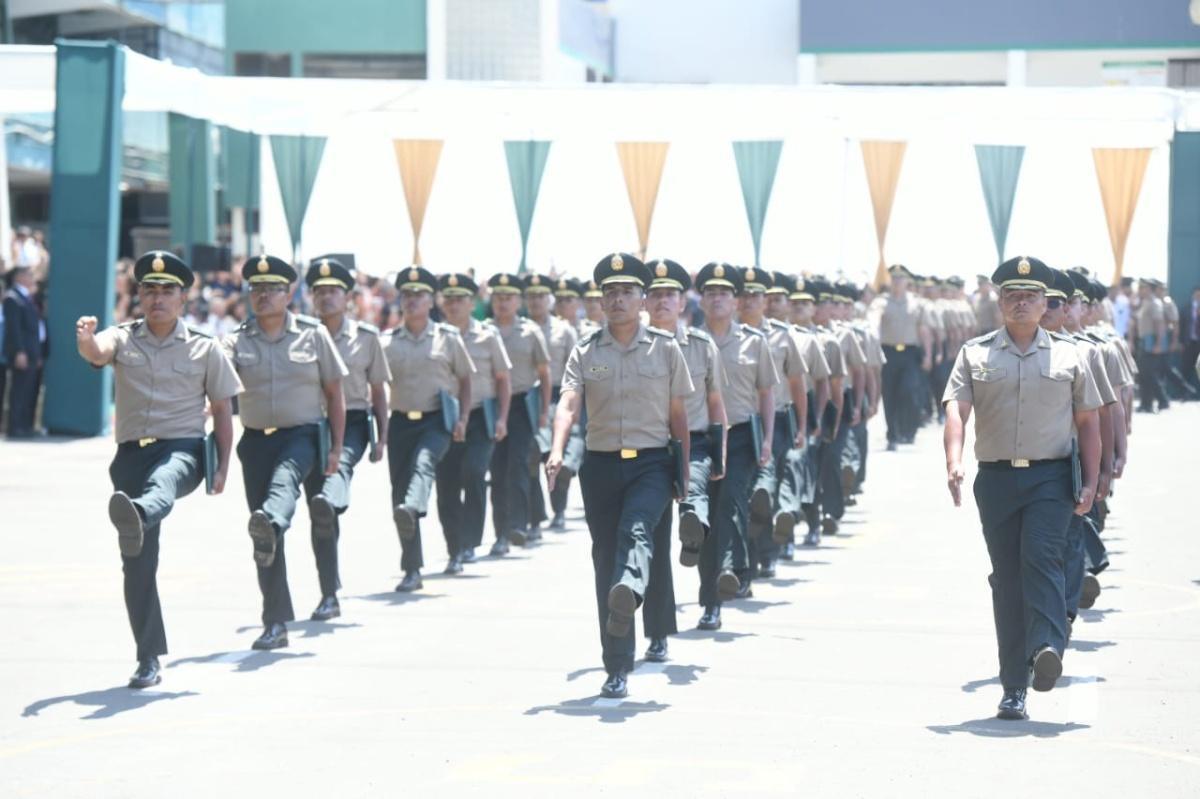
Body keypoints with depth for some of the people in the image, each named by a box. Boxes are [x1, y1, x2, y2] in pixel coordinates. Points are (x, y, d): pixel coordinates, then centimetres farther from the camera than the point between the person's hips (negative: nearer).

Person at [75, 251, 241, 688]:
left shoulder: (206, 348, 6)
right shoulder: (124, 338, 7)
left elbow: (222, 409, 9)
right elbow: (97, 352, -16)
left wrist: (222, 466, 0)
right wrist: (86, 339, -40)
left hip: (182, 449, -3)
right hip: (131, 452, 3)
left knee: (162, 482, -41)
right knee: (137, 562, 1)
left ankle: (136, 516, -77)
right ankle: (149, 659, 8)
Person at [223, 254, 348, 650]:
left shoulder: (313, 334, 3)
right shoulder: (238, 341, 4)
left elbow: (334, 394, 6)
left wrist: (336, 448, 1)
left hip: (303, 434, -2)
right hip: (256, 440, 3)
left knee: (284, 479, -38)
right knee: (264, 541, 2)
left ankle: (271, 525, -69)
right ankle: (276, 623, 7)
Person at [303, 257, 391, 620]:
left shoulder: (366, 337, 6)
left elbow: (378, 390, 10)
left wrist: (382, 438, 3)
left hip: (353, 423, -2)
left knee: (341, 464, -38)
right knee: (318, 519, -1)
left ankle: (330, 503, -71)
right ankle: (329, 596, 4)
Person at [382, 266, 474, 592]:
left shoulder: (448, 337, 5)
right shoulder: (388, 342, 9)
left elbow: (465, 380, 10)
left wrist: (463, 418, -2)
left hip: (436, 420, -3)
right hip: (401, 421, 3)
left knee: (423, 463, -33)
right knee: (399, 489, 0)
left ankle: (412, 510, -63)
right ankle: (412, 570, 7)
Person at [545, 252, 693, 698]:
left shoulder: (666, 348, 5)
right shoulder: (585, 352, 6)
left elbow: (678, 414, 9)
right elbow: (568, 405, -8)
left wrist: (685, 472, 6)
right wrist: (556, 452, -25)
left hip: (651, 463, -2)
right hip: (600, 464, 2)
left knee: (636, 530, -30)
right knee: (605, 560, 4)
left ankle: (628, 595, -61)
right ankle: (617, 669, 10)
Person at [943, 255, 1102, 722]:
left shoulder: (1067, 355, 10)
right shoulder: (976, 354, 10)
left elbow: (1088, 422, 13)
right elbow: (956, 409, -3)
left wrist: (1091, 483, 3)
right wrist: (954, 462, -20)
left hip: (1051, 477, -1)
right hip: (996, 478, 1)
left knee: (1041, 557, -22)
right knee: (1006, 578, 2)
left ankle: (1047, 650, -36)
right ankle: (1014, 688, 5)